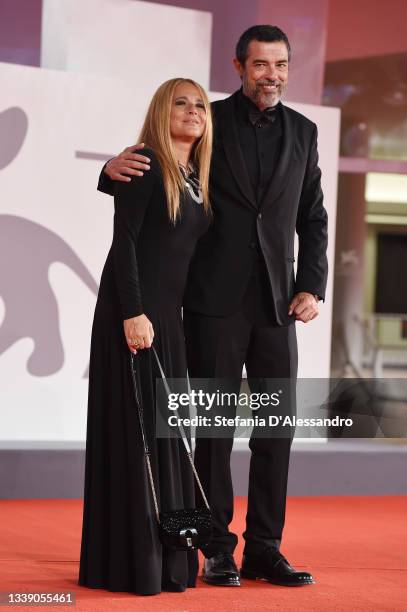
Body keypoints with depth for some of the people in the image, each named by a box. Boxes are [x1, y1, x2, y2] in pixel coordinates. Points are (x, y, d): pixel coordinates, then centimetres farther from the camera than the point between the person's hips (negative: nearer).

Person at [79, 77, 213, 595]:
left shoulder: (197, 181, 15)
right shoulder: (146, 165, -7)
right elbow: (123, 241, -14)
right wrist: (133, 312, -21)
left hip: (171, 315, 8)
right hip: (134, 309, -8)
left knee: (167, 432, 8)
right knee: (135, 430, -6)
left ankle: (166, 558, 13)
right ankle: (131, 562, -2)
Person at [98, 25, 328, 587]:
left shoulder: (302, 131, 10)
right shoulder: (210, 122, 0)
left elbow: (313, 218, 14)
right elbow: (146, 179, 1)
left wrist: (312, 287, 2)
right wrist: (115, 170, -23)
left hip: (276, 302, 3)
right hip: (215, 298, -3)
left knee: (276, 427, 3)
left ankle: (264, 549, 11)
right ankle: (219, 550, 9)